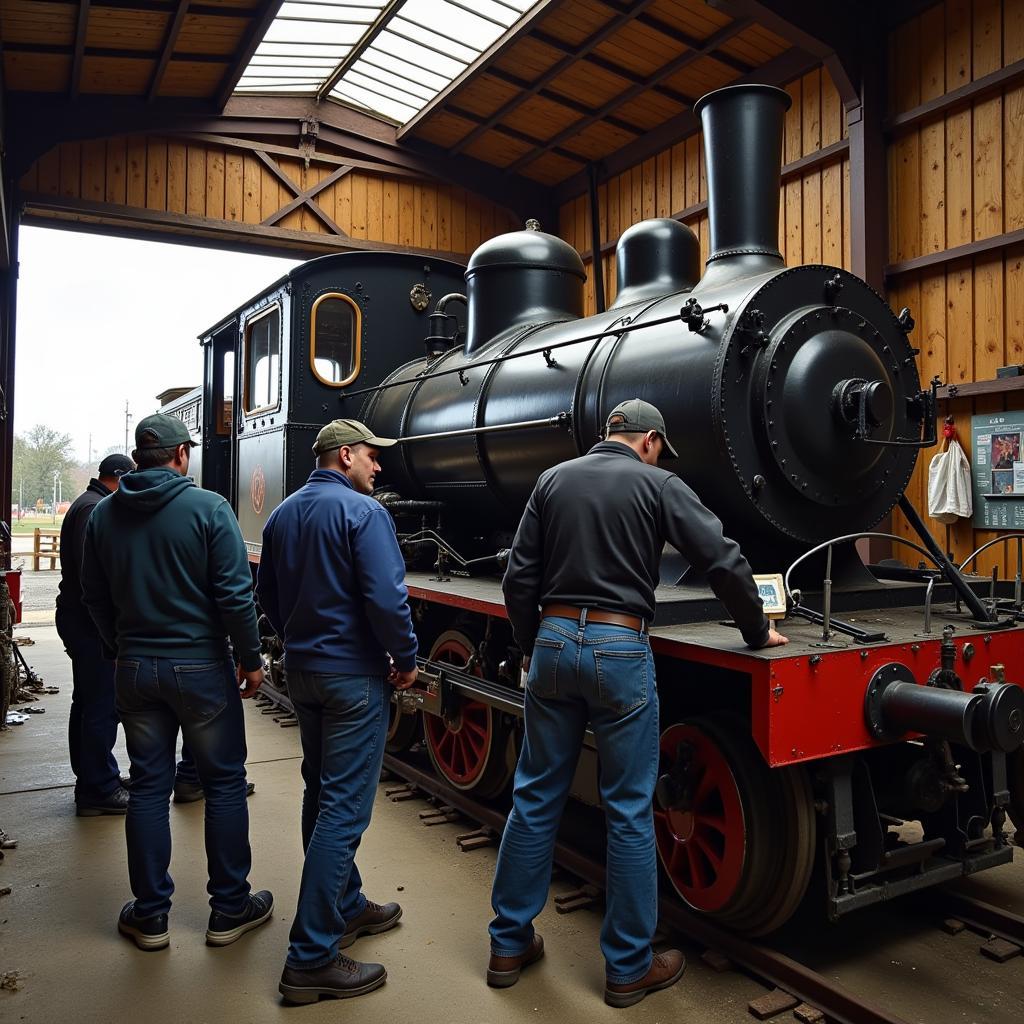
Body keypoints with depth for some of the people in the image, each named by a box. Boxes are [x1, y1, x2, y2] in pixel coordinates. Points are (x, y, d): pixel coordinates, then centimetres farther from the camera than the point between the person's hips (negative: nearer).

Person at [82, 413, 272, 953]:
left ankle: (149, 915, 23)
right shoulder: (208, 508, -12)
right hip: (200, 666, -4)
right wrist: (251, 659, -4)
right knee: (224, 783, 9)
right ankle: (230, 909, 18)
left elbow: (94, 597, 11)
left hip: (134, 669, 5)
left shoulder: (103, 514, 3)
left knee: (148, 786, 13)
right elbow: (235, 594, -15)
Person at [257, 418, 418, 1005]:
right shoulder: (363, 511, -15)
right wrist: (406, 659, -10)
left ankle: (345, 909, 35)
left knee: (322, 793, 19)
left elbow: (269, 597, 16)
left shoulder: (282, 516, 10)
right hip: (356, 675, -9)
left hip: (302, 670, 9)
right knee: (345, 808, -3)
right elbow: (387, 598, -23)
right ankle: (312, 960, 2)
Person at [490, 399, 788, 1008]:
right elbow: (725, 563, -6)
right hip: (621, 650, -4)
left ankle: (510, 945, 27)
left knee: (536, 797, 14)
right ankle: (630, 969, 21)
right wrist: (757, 631, 9)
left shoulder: (554, 481, 9)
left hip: (553, 642, 4)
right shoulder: (658, 485, -1)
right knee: (630, 811, 7)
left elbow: (520, 580, 7)